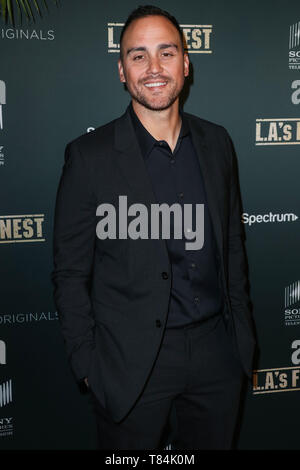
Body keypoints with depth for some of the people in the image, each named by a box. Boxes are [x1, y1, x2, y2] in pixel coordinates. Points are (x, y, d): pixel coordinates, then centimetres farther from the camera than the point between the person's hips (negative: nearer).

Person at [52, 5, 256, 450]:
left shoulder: (217, 142, 3)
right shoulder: (90, 155, -10)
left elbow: (233, 242, 10)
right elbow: (70, 272, -6)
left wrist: (243, 336, 11)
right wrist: (89, 365, -7)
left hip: (217, 352, 4)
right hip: (132, 363, -3)